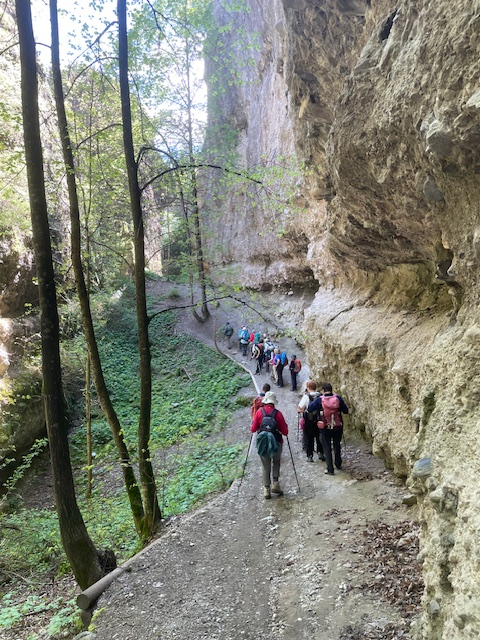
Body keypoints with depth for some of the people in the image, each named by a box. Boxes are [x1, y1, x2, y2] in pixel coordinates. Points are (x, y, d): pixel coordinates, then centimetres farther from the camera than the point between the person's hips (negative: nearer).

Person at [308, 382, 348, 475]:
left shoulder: (320, 400, -14)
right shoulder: (338, 398, -9)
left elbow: (309, 408, -9)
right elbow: (346, 411, -4)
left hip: (325, 428, -2)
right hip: (338, 427, 2)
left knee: (327, 448, 10)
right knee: (337, 446, 23)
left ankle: (330, 469, 10)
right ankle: (338, 464, 38)